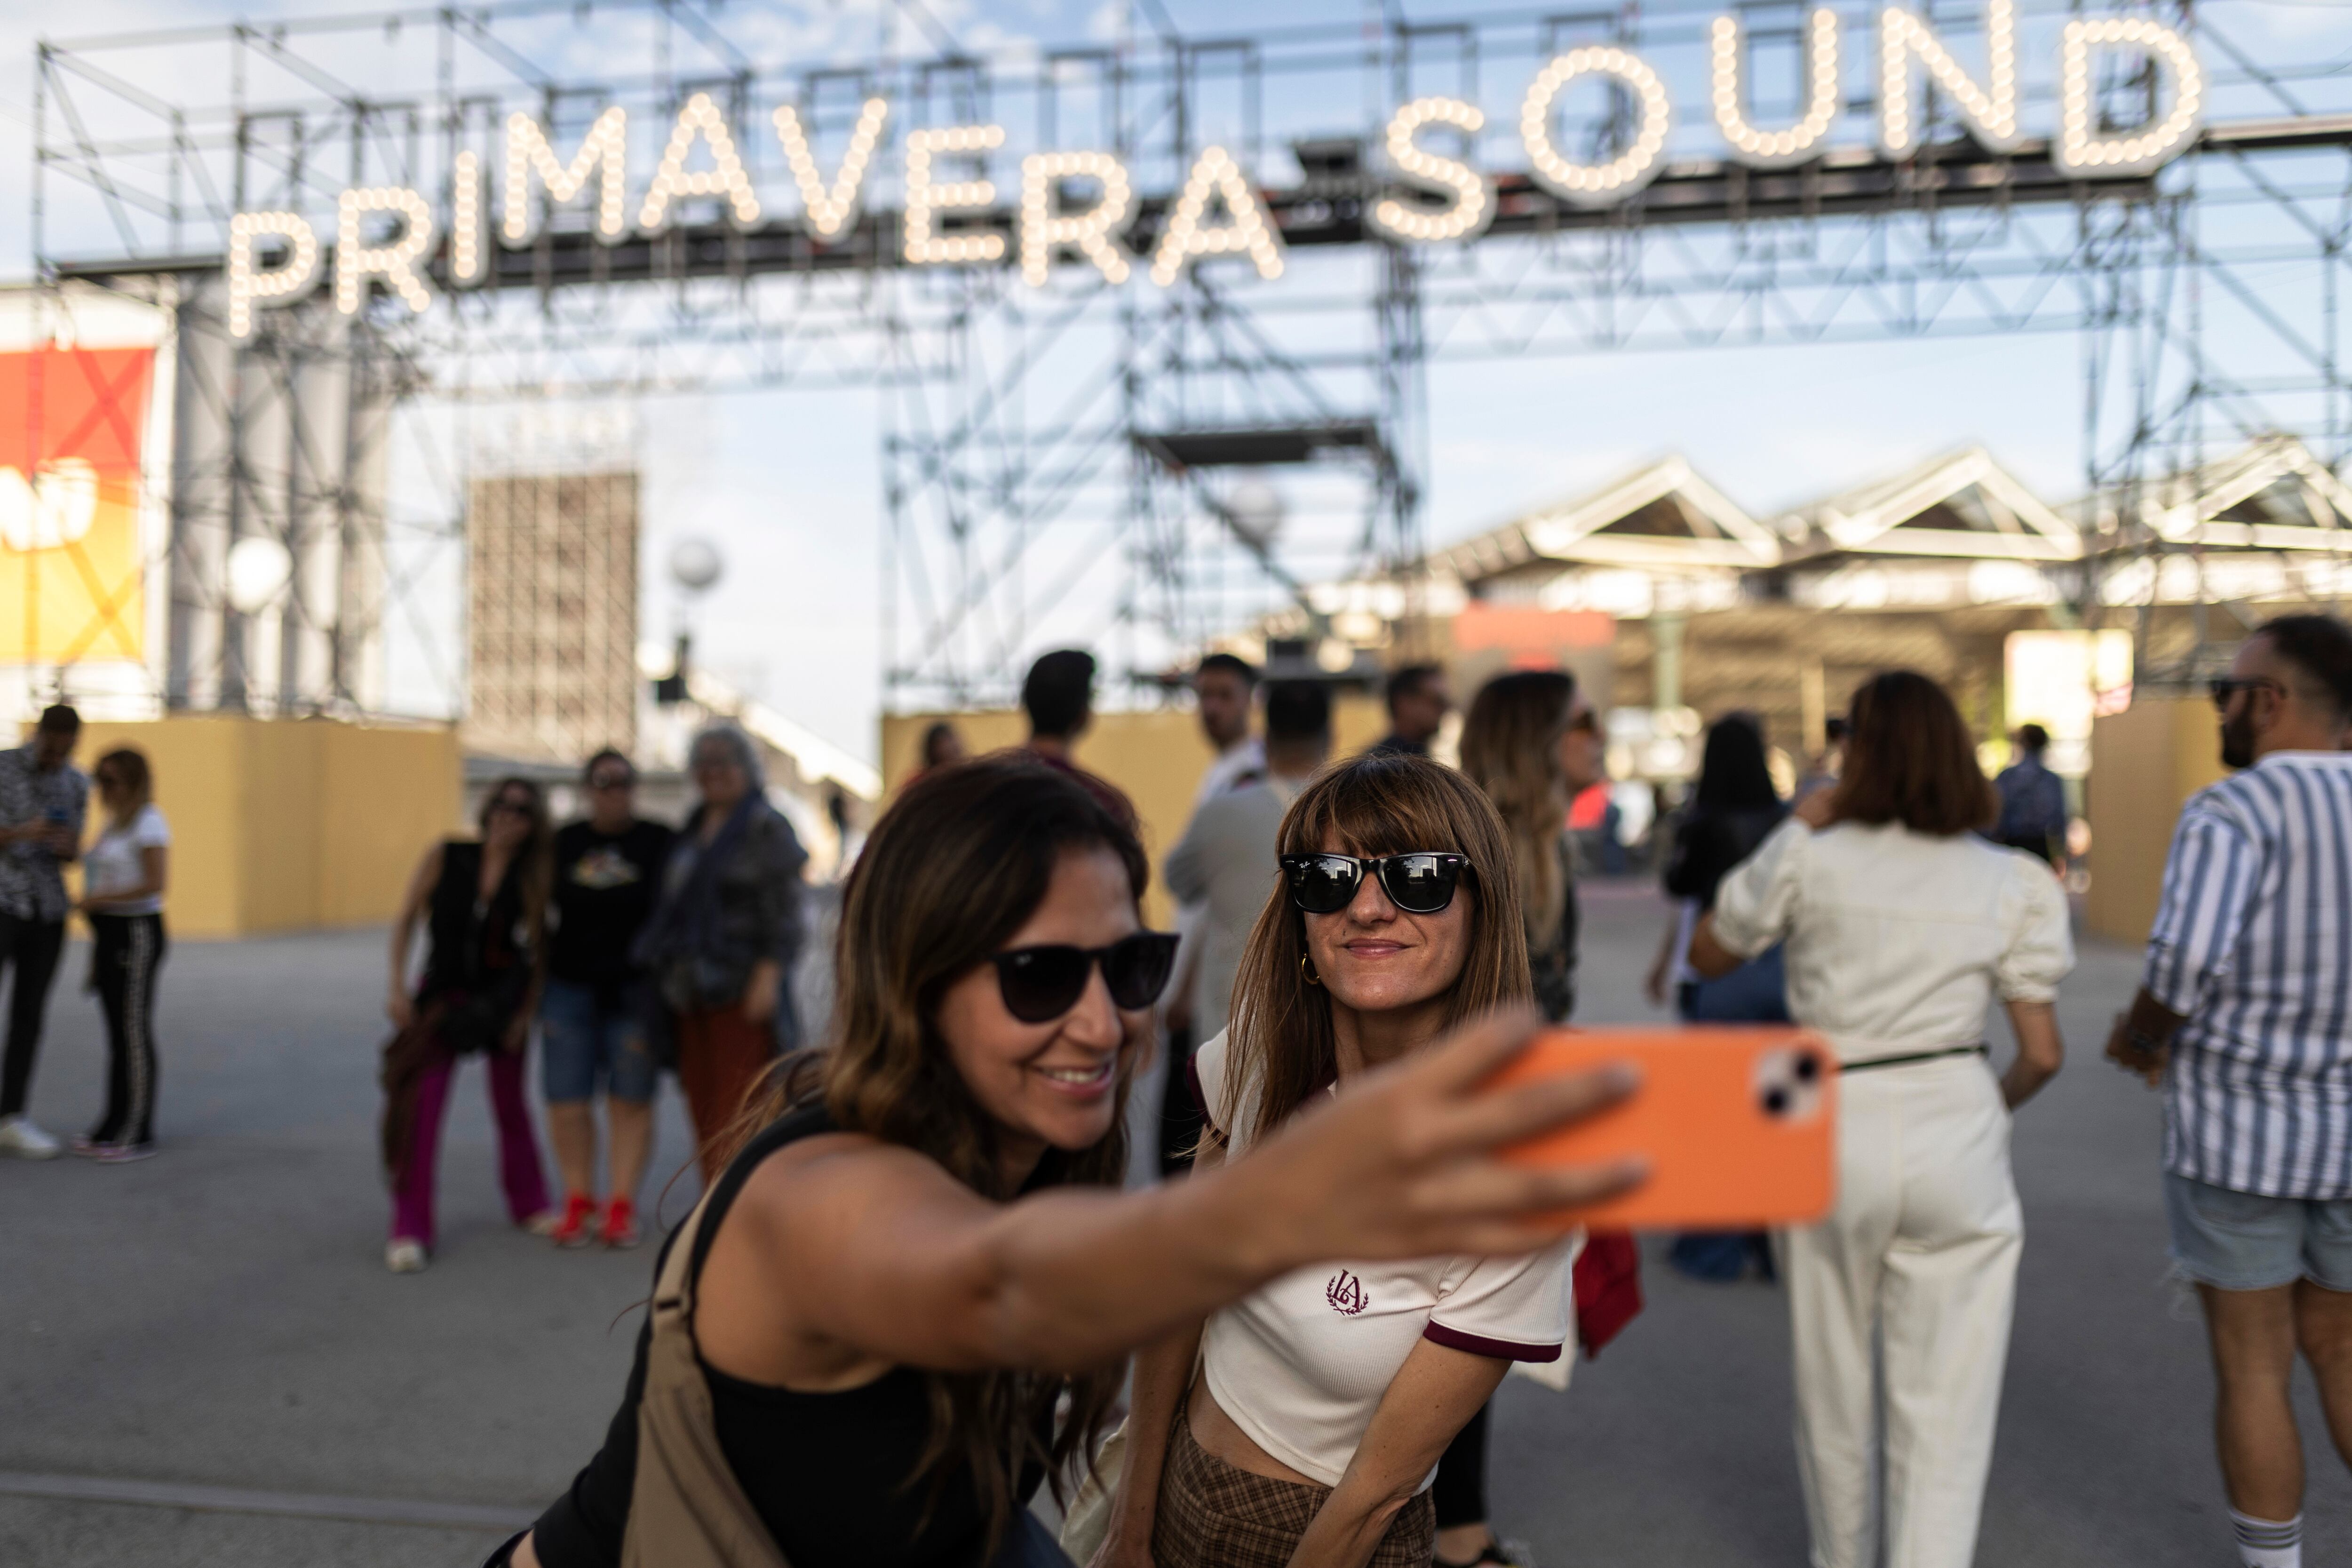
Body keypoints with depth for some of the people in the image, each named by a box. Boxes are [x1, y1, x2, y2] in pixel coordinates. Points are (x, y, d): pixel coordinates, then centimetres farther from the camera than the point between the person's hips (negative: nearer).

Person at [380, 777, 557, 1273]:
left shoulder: (532, 878, -4)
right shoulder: (445, 859, -7)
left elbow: (537, 949, -2)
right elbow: (405, 921, -2)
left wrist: (526, 1014, -7)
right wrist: (398, 989, -8)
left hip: (503, 998, 1)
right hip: (442, 997, -1)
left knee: (511, 1105, 12)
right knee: (420, 1106, -10)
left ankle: (529, 1204, 32)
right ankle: (410, 1230, -4)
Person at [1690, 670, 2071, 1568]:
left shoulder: (1808, 859, -4)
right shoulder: (2011, 882, 1)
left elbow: (1708, 955, 10)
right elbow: (2043, 1053, 0)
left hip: (1833, 1132, 0)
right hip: (1956, 1138, 0)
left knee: (1834, 1389, 18)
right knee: (1945, 1403, 5)